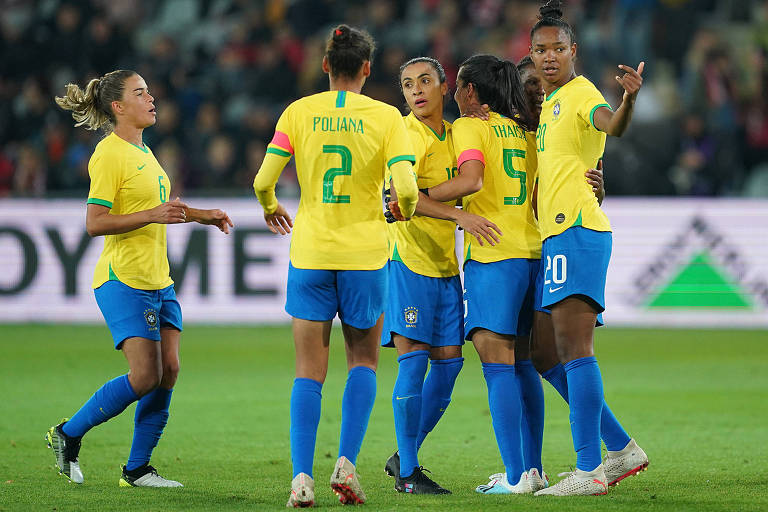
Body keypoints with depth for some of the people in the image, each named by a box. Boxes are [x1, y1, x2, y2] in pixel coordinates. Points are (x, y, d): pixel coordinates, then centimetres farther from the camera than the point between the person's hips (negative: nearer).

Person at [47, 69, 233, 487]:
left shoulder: (142, 151, 16)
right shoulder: (109, 154, -13)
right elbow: (95, 222, -19)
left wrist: (202, 215, 23)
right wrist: (154, 215, -25)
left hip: (158, 280, 9)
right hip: (123, 280, -9)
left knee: (169, 370, 0)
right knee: (146, 376, -13)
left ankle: (137, 469, 7)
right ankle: (68, 435, 4)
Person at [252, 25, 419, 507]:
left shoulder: (298, 113, -1)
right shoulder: (386, 117, -4)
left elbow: (263, 181, -7)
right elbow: (406, 187, -14)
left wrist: (271, 208, 16)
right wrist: (405, 209, 9)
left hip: (310, 252, 1)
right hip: (365, 253, -1)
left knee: (310, 372, 5)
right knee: (364, 362, 16)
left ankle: (302, 477, -5)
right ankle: (347, 462, 1)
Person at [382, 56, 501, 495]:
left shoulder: (457, 133, 13)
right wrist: (458, 215, -31)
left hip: (445, 263, 7)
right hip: (407, 260, -7)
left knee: (449, 360, 6)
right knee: (413, 360, -9)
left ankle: (405, 456, 21)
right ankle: (408, 473, -4)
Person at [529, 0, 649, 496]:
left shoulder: (581, 93, -6)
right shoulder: (548, 104, 22)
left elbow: (611, 124, -30)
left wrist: (628, 101, -52)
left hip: (577, 231, -10)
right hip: (557, 235, 10)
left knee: (574, 349, -14)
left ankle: (589, 470, -16)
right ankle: (620, 449, 17)